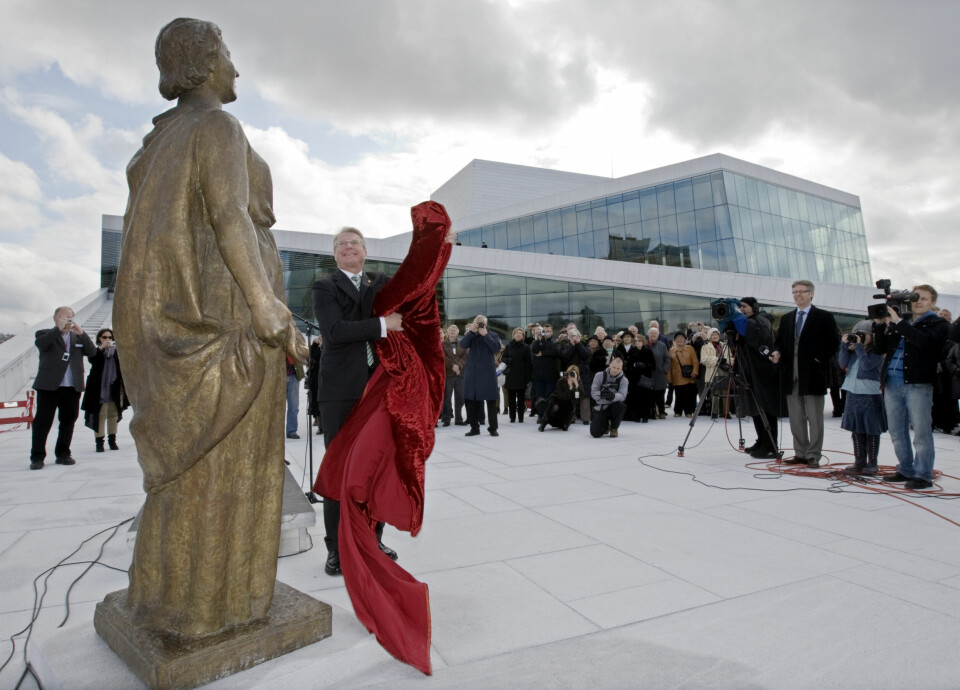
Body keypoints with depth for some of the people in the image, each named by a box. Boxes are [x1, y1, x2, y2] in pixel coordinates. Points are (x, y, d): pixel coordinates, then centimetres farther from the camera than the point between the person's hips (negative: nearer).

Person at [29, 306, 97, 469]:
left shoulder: (78, 337, 17)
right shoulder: (45, 334, 9)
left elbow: (92, 352, 2)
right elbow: (39, 343, -13)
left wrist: (81, 332, -9)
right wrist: (58, 328, -17)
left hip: (72, 388, 3)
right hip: (48, 386, -3)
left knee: (68, 421, 6)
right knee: (43, 421, -2)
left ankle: (63, 454, 16)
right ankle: (37, 457, 4)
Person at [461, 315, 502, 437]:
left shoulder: (493, 335, 5)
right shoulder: (471, 336, 11)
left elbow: (497, 348, -13)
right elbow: (463, 345, -8)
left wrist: (485, 335, -15)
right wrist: (471, 331, -15)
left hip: (488, 372, -2)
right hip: (472, 372, 2)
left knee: (491, 400, 0)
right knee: (471, 400, 5)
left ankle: (492, 428, 8)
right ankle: (474, 427, 16)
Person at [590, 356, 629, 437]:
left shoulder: (623, 380, -5)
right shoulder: (599, 375, -6)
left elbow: (622, 396, -22)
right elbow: (593, 393, -14)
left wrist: (613, 396, -44)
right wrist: (601, 394, -36)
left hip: (614, 407, 0)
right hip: (601, 408, 0)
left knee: (620, 405, -36)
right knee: (595, 433, -17)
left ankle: (614, 428, -6)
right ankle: (605, 425, 23)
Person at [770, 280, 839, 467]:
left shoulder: (824, 317, 0)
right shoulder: (786, 318, 16)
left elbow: (834, 343, -3)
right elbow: (780, 342, 18)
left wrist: (819, 359, -12)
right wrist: (777, 353, -2)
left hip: (812, 374, -5)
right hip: (791, 375, 5)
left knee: (814, 419, 1)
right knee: (795, 418, 9)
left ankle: (813, 455, 6)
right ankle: (800, 453, 17)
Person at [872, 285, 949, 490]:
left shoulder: (938, 325, 3)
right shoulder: (898, 324, 19)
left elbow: (924, 341, -19)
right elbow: (880, 349, 13)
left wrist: (898, 322, -18)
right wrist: (880, 325, 0)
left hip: (918, 385, -6)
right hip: (892, 384, 6)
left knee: (921, 431, -2)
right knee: (897, 432, 11)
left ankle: (923, 475, 6)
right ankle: (906, 471, 22)